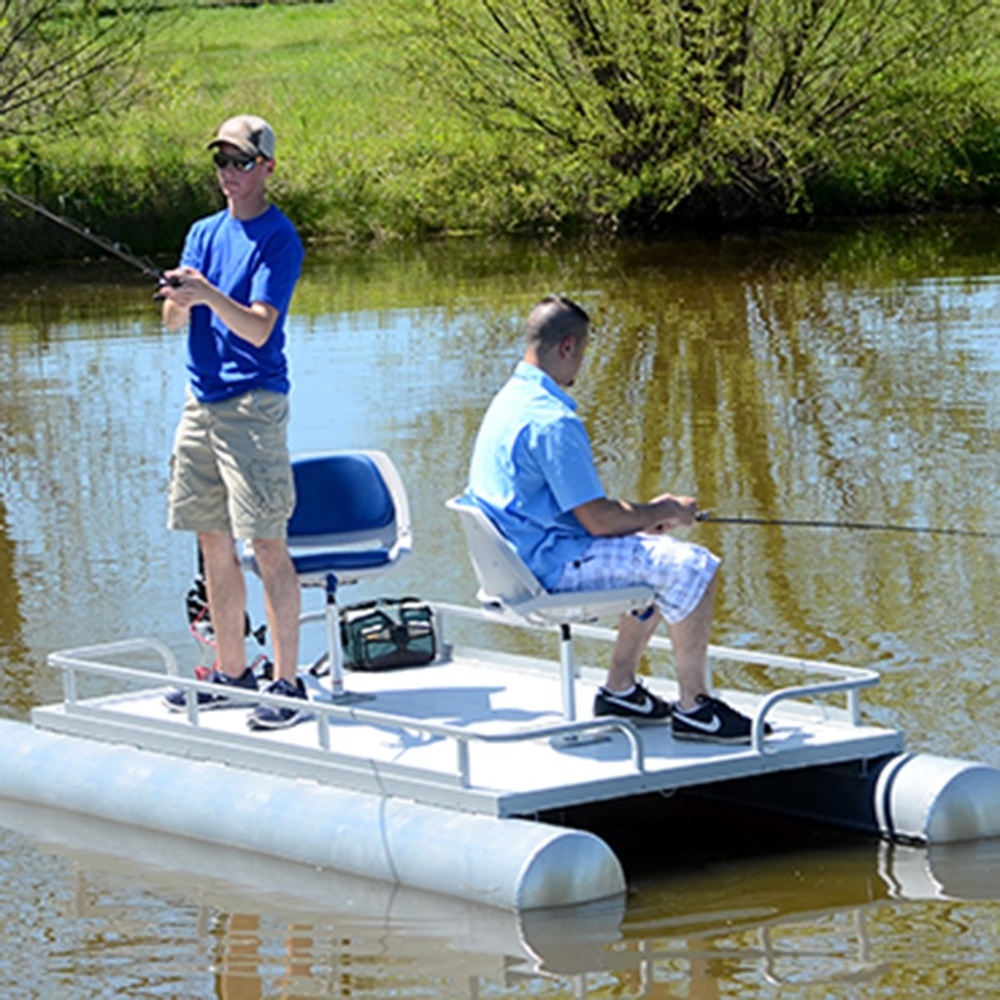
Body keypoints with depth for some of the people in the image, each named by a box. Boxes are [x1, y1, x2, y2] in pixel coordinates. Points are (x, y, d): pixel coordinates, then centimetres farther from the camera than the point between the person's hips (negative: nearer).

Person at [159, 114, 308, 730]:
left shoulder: (279, 239, -6)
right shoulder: (204, 233, 15)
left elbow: (259, 328, -15)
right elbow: (174, 321, 8)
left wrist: (210, 295, -31)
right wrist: (178, 296, -15)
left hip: (254, 403, -7)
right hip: (202, 401, 7)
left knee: (268, 544, -9)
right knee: (214, 542, 11)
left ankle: (289, 684, -8)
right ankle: (232, 673, 20)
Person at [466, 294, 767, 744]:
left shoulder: (509, 400, 11)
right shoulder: (553, 421, -23)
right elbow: (598, 520, -21)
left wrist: (645, 515, 12)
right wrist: (663, 512, -4)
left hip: (519, 556, 11)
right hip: (550, 563, -11)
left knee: (661, 556, 24)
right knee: (692, 568, -13)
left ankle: (620, 689, 24)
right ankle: (693, 709, -8)